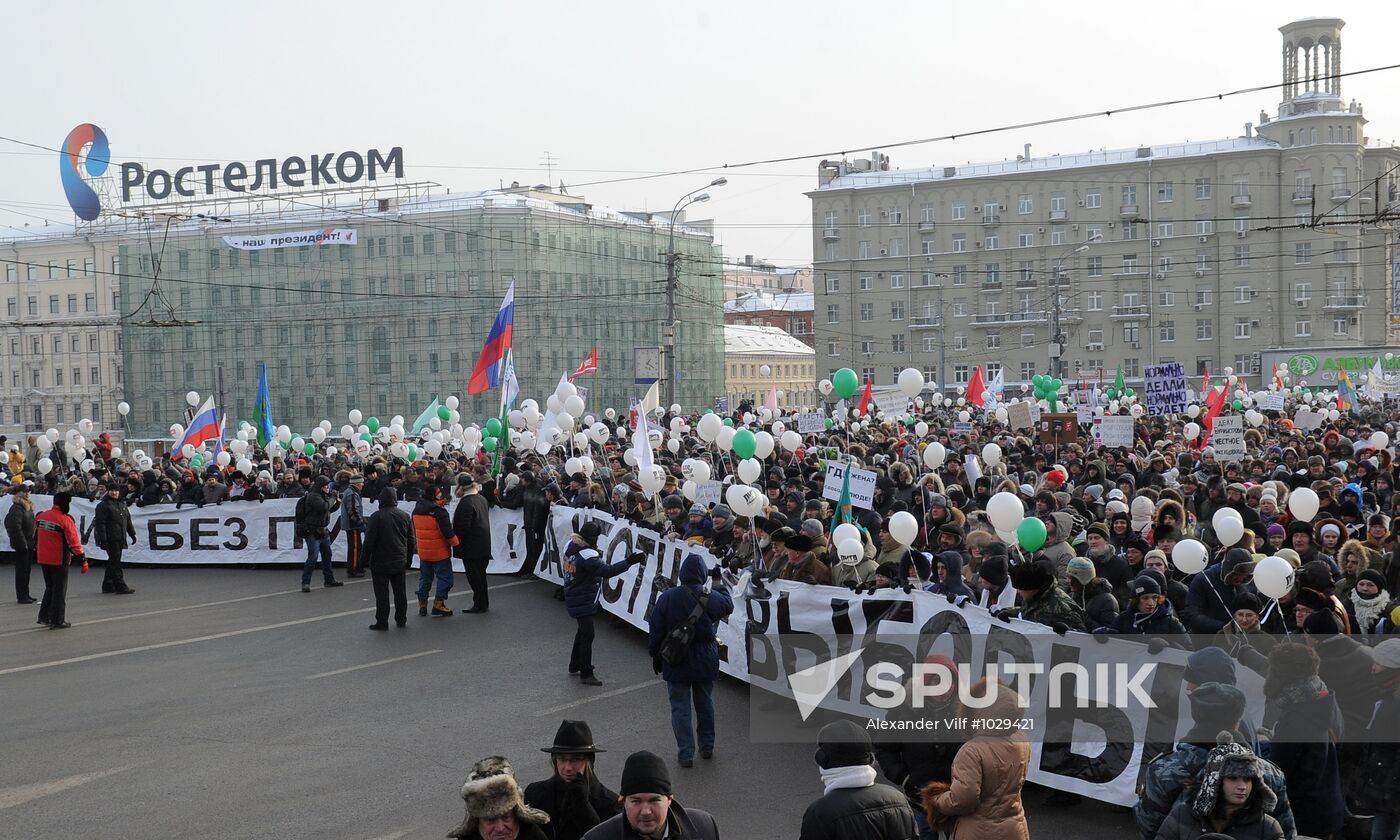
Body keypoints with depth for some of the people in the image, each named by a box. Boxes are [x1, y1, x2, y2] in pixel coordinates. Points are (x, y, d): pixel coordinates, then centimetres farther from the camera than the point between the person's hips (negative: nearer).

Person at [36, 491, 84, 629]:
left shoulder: (40, 517, 2)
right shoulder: (66, 520, -17)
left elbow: (36, 537, 13)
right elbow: (74, 543, -17)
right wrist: (83, 559, -11)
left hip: (43, 559, 6)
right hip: (59, 561, -6)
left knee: (49, 587, 21)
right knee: (60, 591, 4)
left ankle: (44, 617, 21)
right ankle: (58, 621, 7)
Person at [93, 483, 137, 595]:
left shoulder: (122, 504, 18)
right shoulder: (103, 505, -7)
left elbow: (128, 520, 25)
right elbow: (100, 523, -13)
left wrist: (132, 534, 20)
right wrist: (103, 539, -19)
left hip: (119, 538, 8)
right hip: (110, 539, -8)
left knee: (113, 562, 13)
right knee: (115, 561, -9)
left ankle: (107, 586, 20)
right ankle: (120, 586, -10)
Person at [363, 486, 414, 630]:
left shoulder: (377, 516, -12)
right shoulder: (405, 516, 5)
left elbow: (369, 541, -12)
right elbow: (411, 541, 10)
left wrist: (366, 559, -2)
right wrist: (408, 561, 19)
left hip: (380, 563, -5)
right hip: (400, 563, 5)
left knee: (381, 593, 0)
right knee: (400, 592, 13)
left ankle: (382, 622, 1)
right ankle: (401, 619, 20)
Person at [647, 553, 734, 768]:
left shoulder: (667, 597, -12)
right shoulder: (712, 598, -11)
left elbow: (656, 631, -6)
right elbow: (728, 606, 13)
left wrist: (656, 656, 6)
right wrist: (719, 582, 22)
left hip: (676, 662, -1)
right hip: (705, 661, 2)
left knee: (680, 707, 6)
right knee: (705, 704, 19)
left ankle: (686, 753, 5)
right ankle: (707, 747, 31)